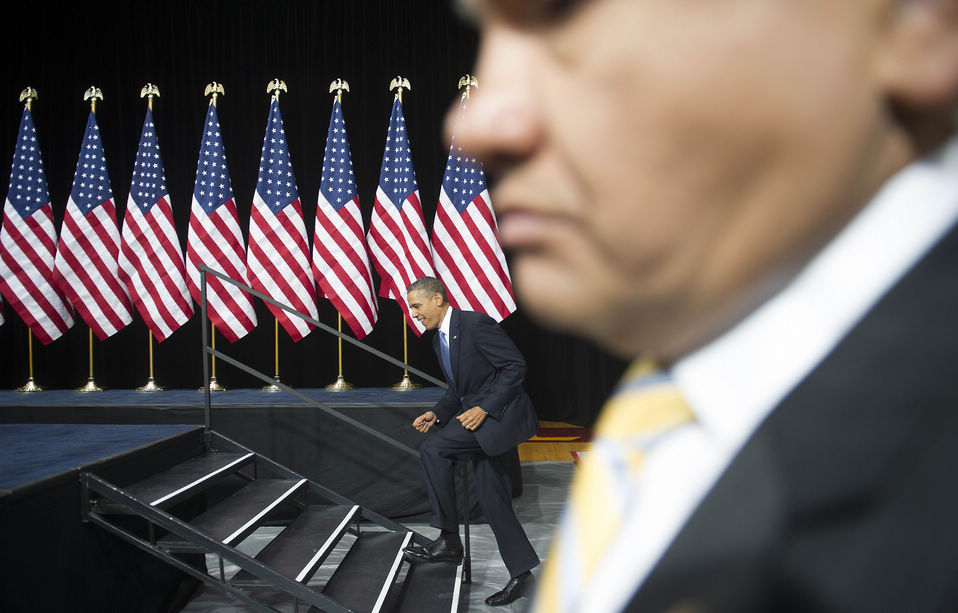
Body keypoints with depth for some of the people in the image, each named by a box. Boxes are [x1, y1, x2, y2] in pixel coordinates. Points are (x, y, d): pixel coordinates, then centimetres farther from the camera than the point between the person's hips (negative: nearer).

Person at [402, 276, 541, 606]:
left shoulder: (476, 323, -14)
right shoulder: (439, 340, 14)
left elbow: (516, 366, -17)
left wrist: (484, 408, -22)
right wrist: (436, 414, 4)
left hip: (501, 412, -9)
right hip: (480, 417, 10)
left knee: (433, 449, -20)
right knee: (491, 499, 7)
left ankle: (448, 540, -13)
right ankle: (522, 574, 15)